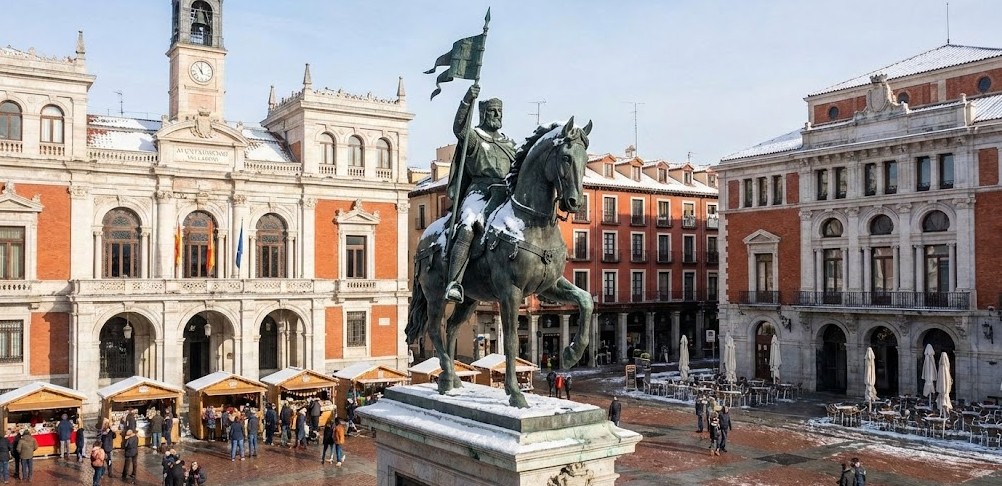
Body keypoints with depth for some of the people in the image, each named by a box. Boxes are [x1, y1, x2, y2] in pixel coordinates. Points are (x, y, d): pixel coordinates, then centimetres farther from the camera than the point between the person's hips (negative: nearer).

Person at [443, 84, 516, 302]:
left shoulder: (509, 144, 28)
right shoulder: (473, 137, 11)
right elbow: (459, 128, -11)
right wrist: (467, 101, -22)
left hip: (505, 192, 6)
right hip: (479, 190, -6)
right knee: (467, 229, -28)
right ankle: (454, 283, -38)